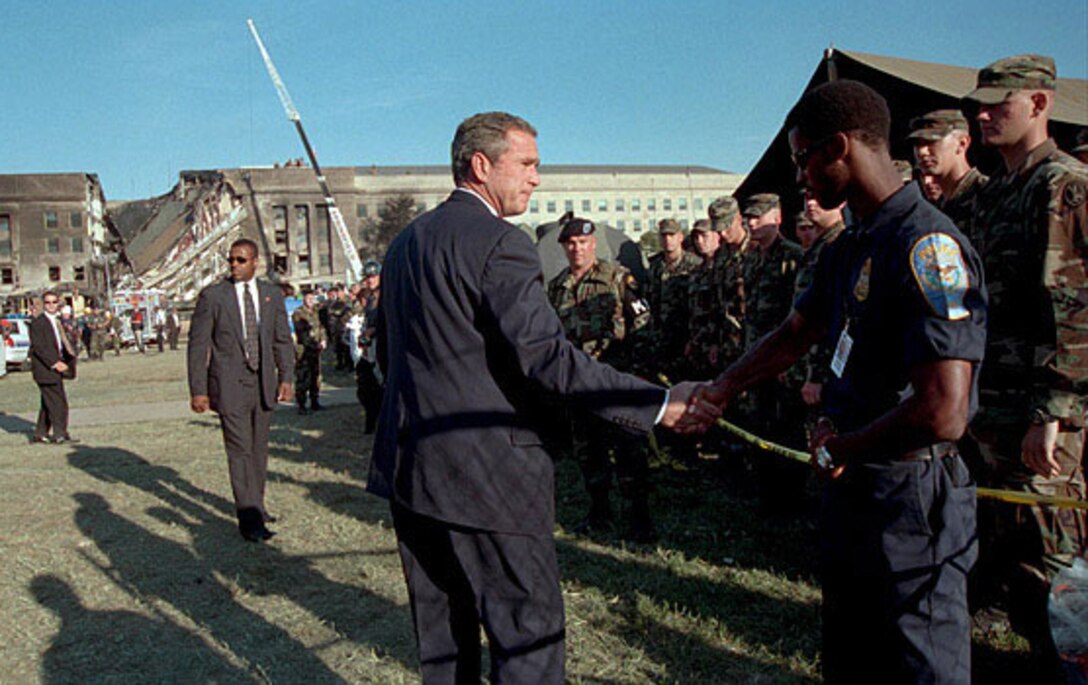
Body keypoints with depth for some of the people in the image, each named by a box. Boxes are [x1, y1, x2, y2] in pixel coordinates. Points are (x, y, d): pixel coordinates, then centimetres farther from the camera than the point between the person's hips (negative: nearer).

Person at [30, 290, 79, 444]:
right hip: (45, 369, -8)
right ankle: (60, 434, -2)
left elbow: (63, 343, 21)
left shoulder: (58, 321, 16)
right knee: (58, 402, -8)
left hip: (55, 367, 9)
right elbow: (39, 347, -17)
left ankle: (40, 433, 23)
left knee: (49, 402, 14)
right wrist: (54, 363, -23)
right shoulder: (38, 323, -10)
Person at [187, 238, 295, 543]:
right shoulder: (212, 296, -3)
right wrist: (198, 390, -7)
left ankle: (256, 506, 27)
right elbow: (197, 344, -2)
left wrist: (286, 378, 1)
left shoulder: (272, 294, 8)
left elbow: (282, 340, 11)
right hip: (229, 385, -4)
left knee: (259, 450, 12)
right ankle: (249, 518, -4)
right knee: (240, 451, -7)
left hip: (263, 384, 4)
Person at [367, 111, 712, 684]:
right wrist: (659, 404, -22)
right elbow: (544, 353, -23)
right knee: (529, 636, 2)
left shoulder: (405, 241, 13)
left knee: (441, 635, 18)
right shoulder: (499, 243, -14)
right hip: (486, 473, -9)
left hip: (408, 466, 9)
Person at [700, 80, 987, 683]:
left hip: (910, 497, -9)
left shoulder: (927, 246, -22)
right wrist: (716, 392, 16)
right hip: (851, 488, 9)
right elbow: (793, 338, 20)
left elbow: (942, 414, -29)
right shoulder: (848, 249, 9)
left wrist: (839, 449, -13)